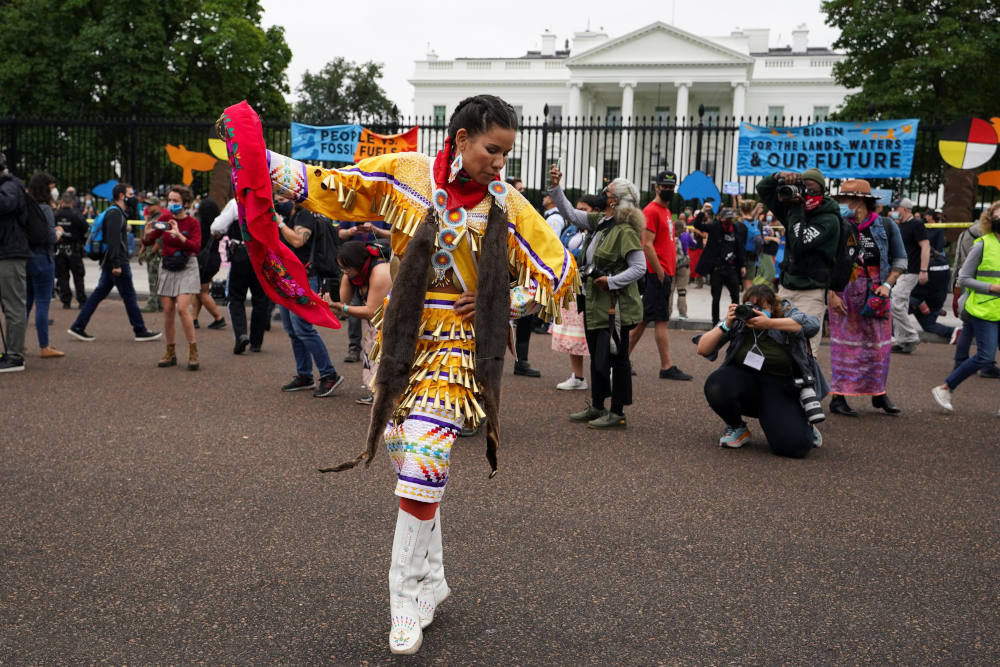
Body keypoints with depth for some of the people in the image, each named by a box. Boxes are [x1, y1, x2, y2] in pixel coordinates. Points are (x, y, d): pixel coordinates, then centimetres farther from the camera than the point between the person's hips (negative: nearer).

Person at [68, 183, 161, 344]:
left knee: (99, 293, 10)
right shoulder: (115, 213, -13)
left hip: (109, 263, 10)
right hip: (117, 263, -10)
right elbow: (113, 240, -22)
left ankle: (77, 326, 10)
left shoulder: (117, 212, 19)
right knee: (129, 295, -3)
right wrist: (116, 264, -25)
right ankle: (140, 331, 3)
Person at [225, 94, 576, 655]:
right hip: (403, 340, 3)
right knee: (410, 464, 12)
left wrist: (503, 303, -6)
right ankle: (432, 580, 32)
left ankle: (409, 599, 7)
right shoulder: (406, 173, -2)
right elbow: (329, 186, 6)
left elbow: (561, 271, 2)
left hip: (458, 347, -3)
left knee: (422, 470, -11)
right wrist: (261, 161, -2)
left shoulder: (508, 206, -5)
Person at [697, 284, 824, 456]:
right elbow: (702, 349, -2)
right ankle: (737, 428, 0)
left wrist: (769, 323, -31)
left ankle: (801, 425, 19)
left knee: (794, 446, -23)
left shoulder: (786, 312, -4)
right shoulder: (738, 320, -1)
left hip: (780, 387, -2)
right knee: (714, 386, -33)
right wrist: (726, 325, -17)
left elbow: (812, 324, -27)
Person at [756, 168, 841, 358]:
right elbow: (763, 188, 15)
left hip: (811, 292, -7)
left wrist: (796, 209, -17)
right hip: (786, 288, 7)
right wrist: (779, 176, -5)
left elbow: (799, 244, -22)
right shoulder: (794, 208, 10)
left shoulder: (828, 219, -10)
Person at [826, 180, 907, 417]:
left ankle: (879, 393, 22)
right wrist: (831, 293, -8)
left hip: (875, 296, 2)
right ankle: (838, 397, 3)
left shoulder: (886, 226, 1)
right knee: (845, 344, -2)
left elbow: (899, 259, 9)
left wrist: (888, 284, -5)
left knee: (879, 344, 8)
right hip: (844, 296, -2)